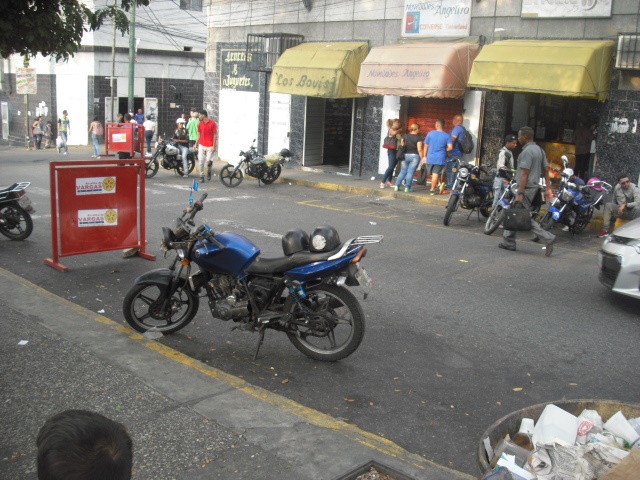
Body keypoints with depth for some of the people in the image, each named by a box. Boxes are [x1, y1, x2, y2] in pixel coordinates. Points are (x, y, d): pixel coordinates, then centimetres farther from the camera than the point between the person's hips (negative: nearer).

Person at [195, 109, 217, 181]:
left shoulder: (212, 123, -6)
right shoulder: (200, 124, 8)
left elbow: (214, 135, -6)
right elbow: (199, 135, 15)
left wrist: (214, 146, -10)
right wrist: (196, 144, 10)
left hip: (210, 146, -4)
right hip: (201, 145, 4)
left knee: (209, 161, -10)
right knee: (201, 161, -1)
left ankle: (209, 172, 19)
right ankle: (202, 176, 7)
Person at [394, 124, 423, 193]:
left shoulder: (405, 136, 6)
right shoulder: (418, 138, -8)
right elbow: (419, 149, -13)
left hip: (405, 155, 4)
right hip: (414, 156, -4)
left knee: (403, 171, 12)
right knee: (410, 172, 0)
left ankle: (397, 185, 8)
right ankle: (407, 187, 2)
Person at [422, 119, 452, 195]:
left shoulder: (430, 133, 0)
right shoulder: (447, 136, -4)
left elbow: (425, 146, 3)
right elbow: (450, 147, -12)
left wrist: (424, 156, 11)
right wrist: (445, 151, 9)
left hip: (430, 157, 1)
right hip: (440, 158, -1)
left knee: (433, 174, 16)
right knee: (436, 173, 2)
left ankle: (433, 187, 17)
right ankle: (432, 189, 3)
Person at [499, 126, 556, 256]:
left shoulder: (527, 151, -16)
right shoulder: (539, 150, 13)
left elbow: (524, 174, -21)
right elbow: (546, 171, 13)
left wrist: (520, 193, -21)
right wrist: (548, 189, 15)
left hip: (526, 188, -10)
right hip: (535, 186, 10)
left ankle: (547, 238, -10)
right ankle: (508, 241, 20)